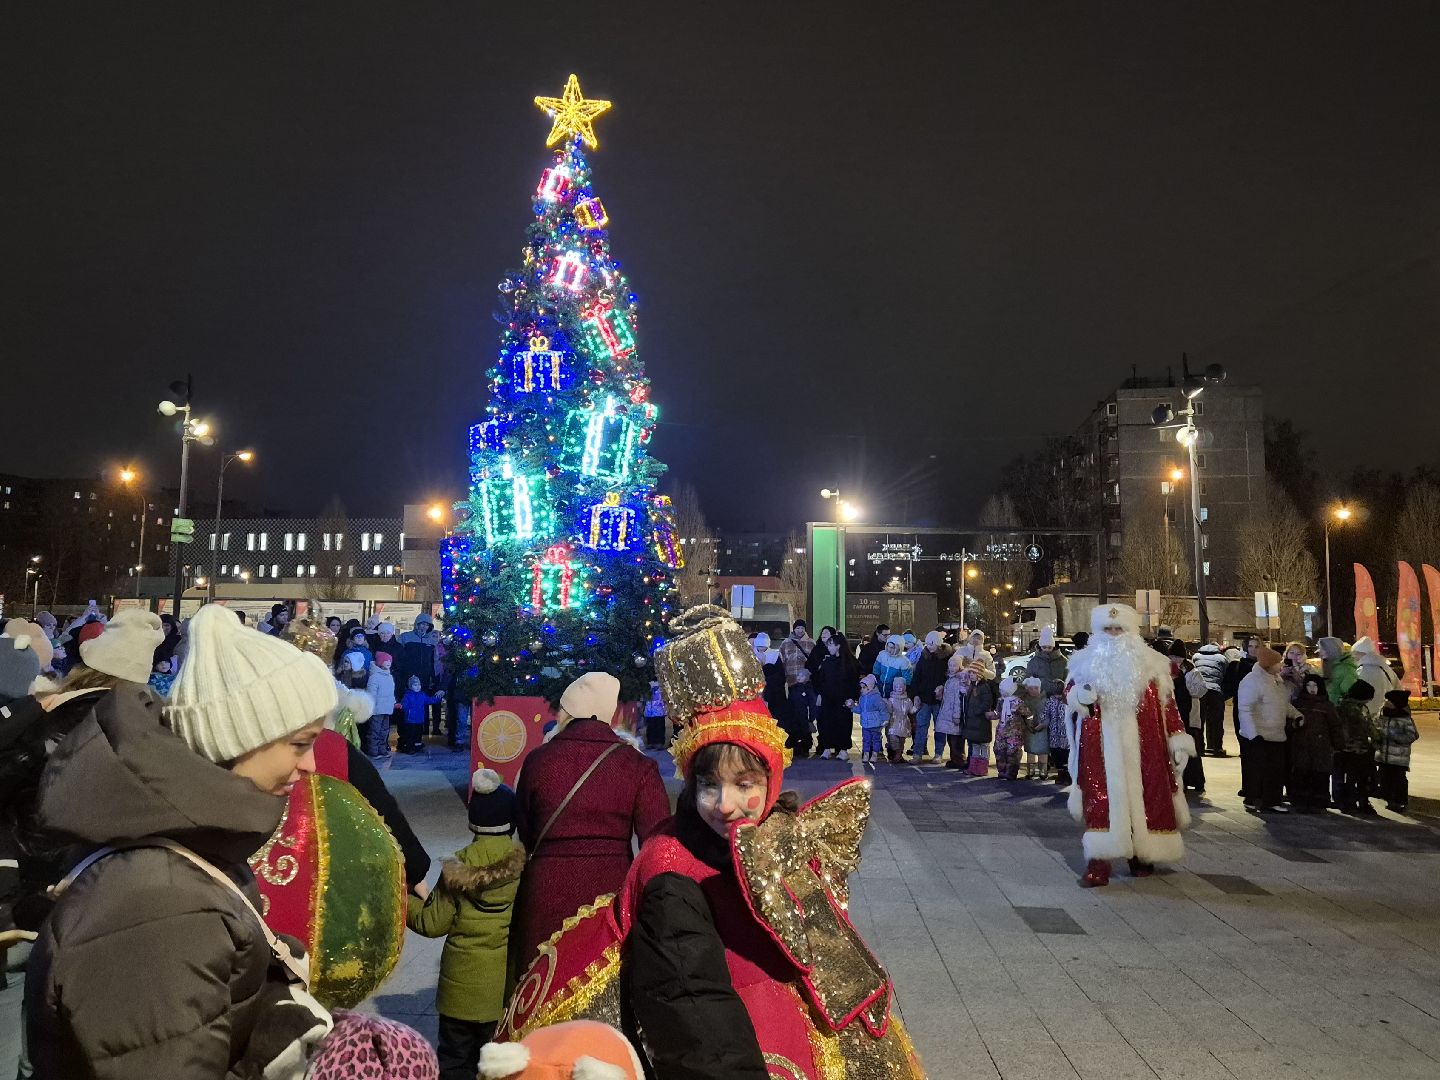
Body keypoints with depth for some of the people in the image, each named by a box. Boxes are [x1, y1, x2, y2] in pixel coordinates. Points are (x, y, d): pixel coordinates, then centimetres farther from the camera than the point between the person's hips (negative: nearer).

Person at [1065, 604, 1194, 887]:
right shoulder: (1086, 663, 7)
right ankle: (1098, 864, -6)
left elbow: (1168, 705, 4)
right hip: (1101, 747, 0)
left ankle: (1142, 855, 22)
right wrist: (1080, 695, -14)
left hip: (1141, 746, 0)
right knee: (1102, 799, -5)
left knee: (1142, 797, 6)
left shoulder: (1150, 664, 4)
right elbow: (1069, 694, 10)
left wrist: (1177, 740, -1)